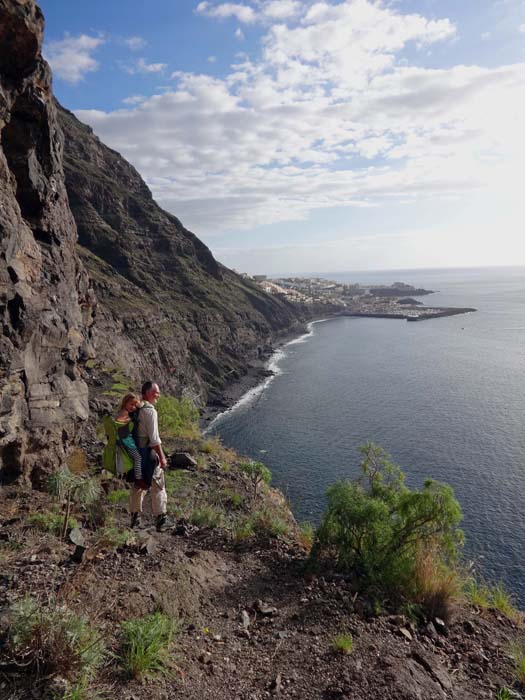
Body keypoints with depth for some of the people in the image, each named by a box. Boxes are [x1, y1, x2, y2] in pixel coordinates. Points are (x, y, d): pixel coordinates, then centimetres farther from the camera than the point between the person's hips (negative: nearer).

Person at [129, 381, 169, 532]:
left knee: (138, 486, 18)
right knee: (158, 487, 3)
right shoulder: (150, 410, -18)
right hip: (149, 453, -8)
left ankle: (135, 519, 26)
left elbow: (133, 432, 14)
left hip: (136, 453, 8)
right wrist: (162, 457, -15)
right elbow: (154, 438, -21)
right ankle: (160, 520, 7)